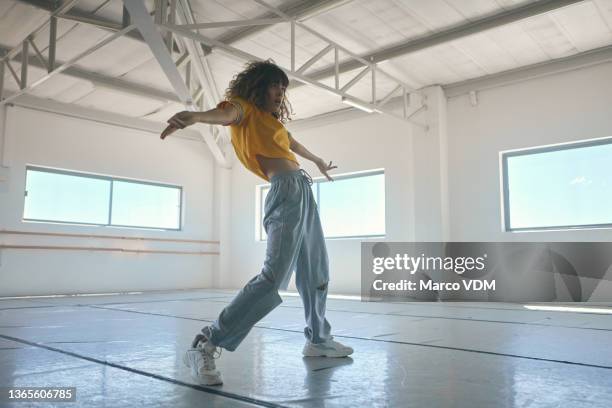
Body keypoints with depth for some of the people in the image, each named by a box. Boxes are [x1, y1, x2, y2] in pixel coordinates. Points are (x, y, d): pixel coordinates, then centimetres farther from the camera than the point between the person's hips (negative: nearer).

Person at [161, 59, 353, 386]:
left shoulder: (270, 118, 27)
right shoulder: (245, 108, 2)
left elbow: (293, 143, 45)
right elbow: (226, 114, -22)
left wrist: (318, 162, 63)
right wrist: (196, 116, -46)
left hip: (303, 192, 10)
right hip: (287, 191, -10)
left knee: (316, 273, 16)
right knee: (274, 277, -23)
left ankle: (318, 340, 31)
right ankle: (206, 347, -21)